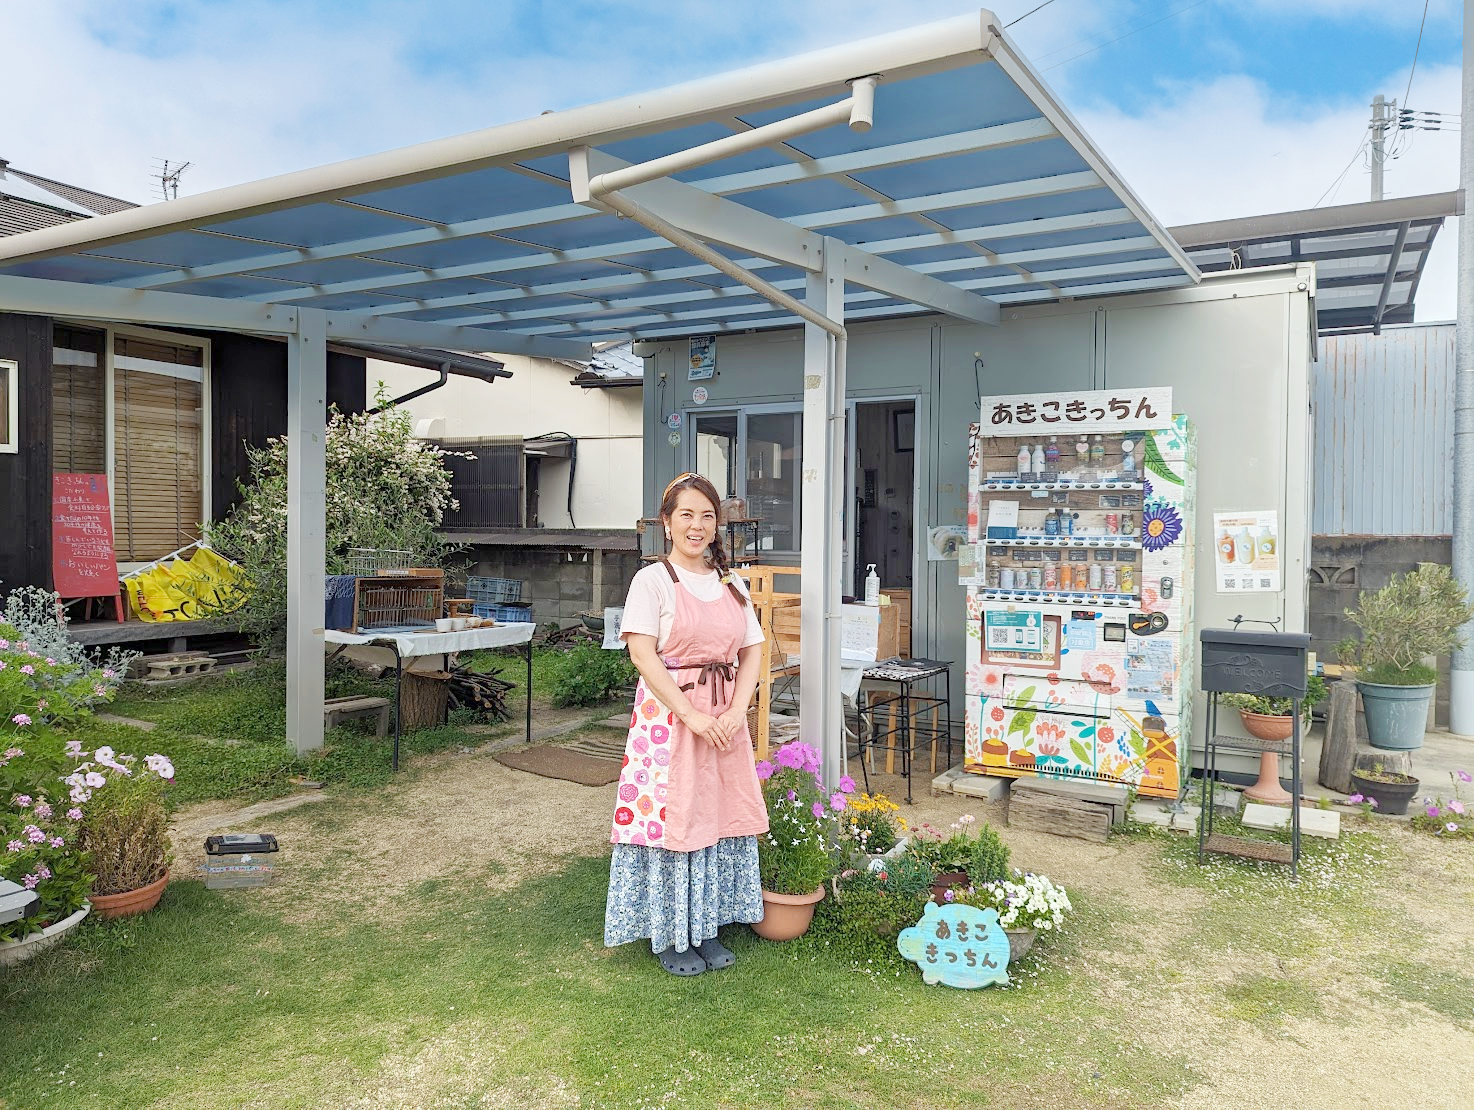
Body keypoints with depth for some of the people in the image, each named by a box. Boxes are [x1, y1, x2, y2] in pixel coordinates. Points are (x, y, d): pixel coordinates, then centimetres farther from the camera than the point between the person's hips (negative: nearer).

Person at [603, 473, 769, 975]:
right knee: (669, 816, 0)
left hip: (725, 718, 5)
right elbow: (642, 653, -14)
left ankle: (705, 928, 27)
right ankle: (669, 937, 18)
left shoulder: (731, 583, 11)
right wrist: (691, 715, -19)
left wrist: (736, 711, -7)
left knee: (720, 816, 10)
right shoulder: (653, 580, -5)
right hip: (668, 712, -5)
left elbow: (752, 650, 9)